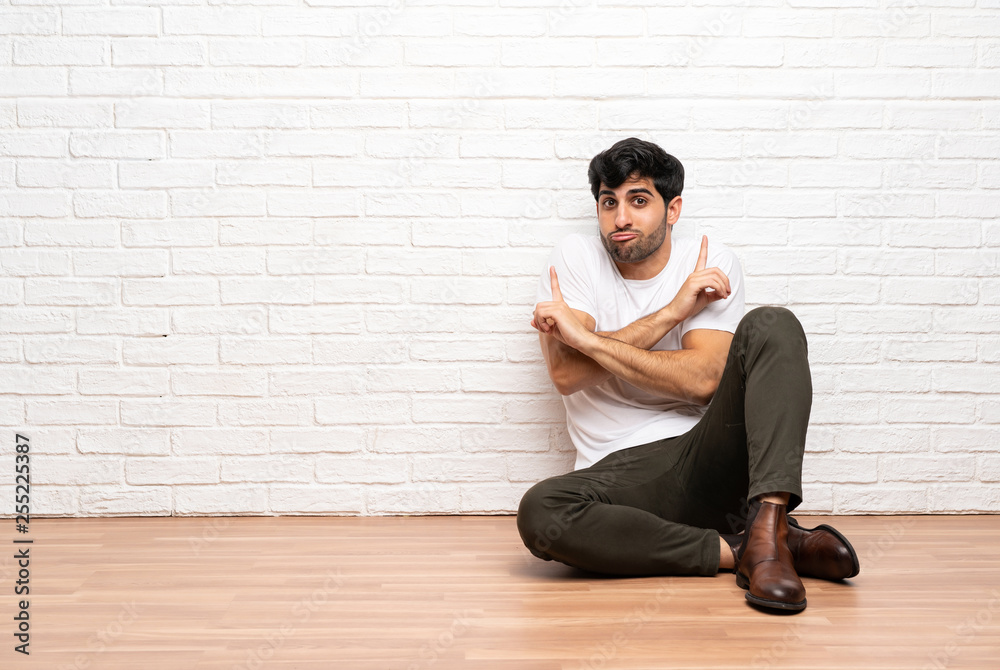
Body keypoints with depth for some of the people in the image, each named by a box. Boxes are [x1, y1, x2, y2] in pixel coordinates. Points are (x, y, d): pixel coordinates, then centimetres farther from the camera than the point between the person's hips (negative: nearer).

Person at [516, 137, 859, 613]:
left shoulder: (712, 262, 5)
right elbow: (566, 374, -9)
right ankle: (737, 550, -21)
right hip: (620, 475, 0)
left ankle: (766, 529, -35)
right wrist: (673, 311, -11)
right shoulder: (573, 260, 7)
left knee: (771, 326, -20)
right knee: (539, 514, -33)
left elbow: (703, 379, -10)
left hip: (709, 458, 0)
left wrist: (586, 338, -13)